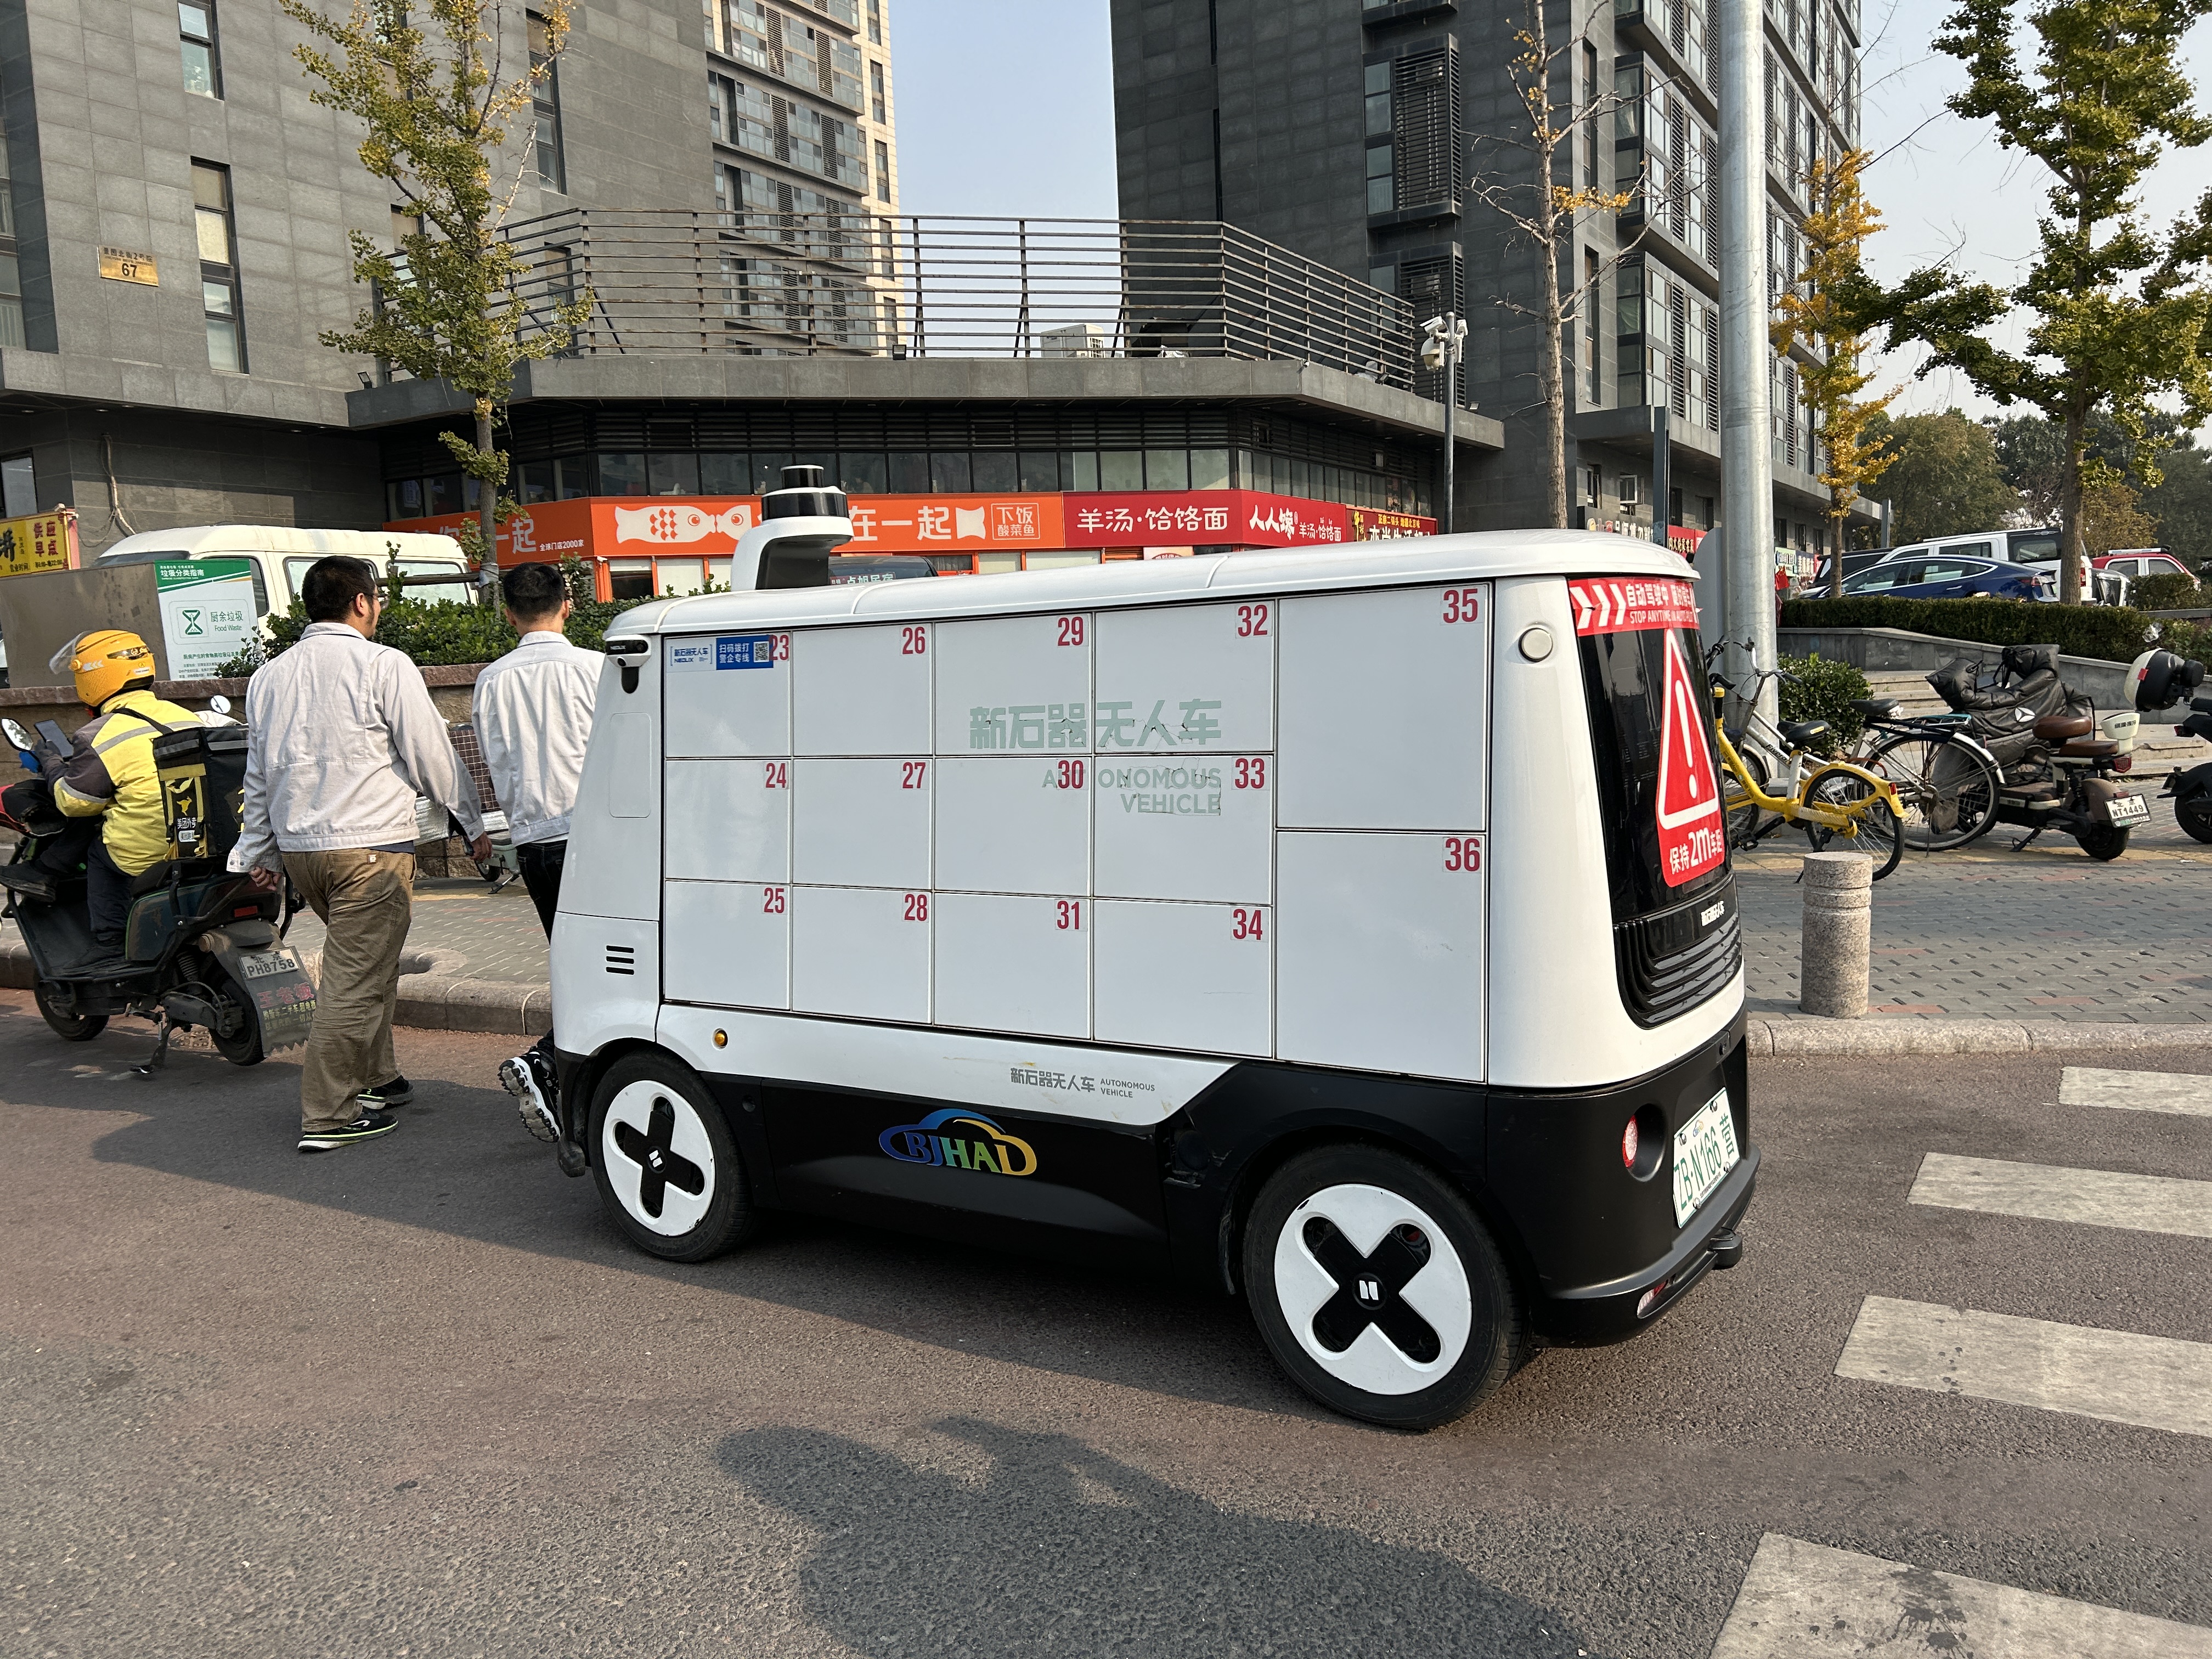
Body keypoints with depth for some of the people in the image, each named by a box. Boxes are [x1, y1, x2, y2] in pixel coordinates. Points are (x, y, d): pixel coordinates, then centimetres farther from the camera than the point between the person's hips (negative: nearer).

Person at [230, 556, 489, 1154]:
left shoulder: (269, 676, 14)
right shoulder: (383, 666, -8)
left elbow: (258, 774, 21)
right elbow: (431, 755, -6)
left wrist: (262, 852, 30)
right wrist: (473, 822, 5)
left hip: (299, 847, 8)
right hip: (370, 845, -8)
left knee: (362, 962, 22)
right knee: (357, 980, -4)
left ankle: (376, 1077, 30)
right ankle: (327, 1116, -3)